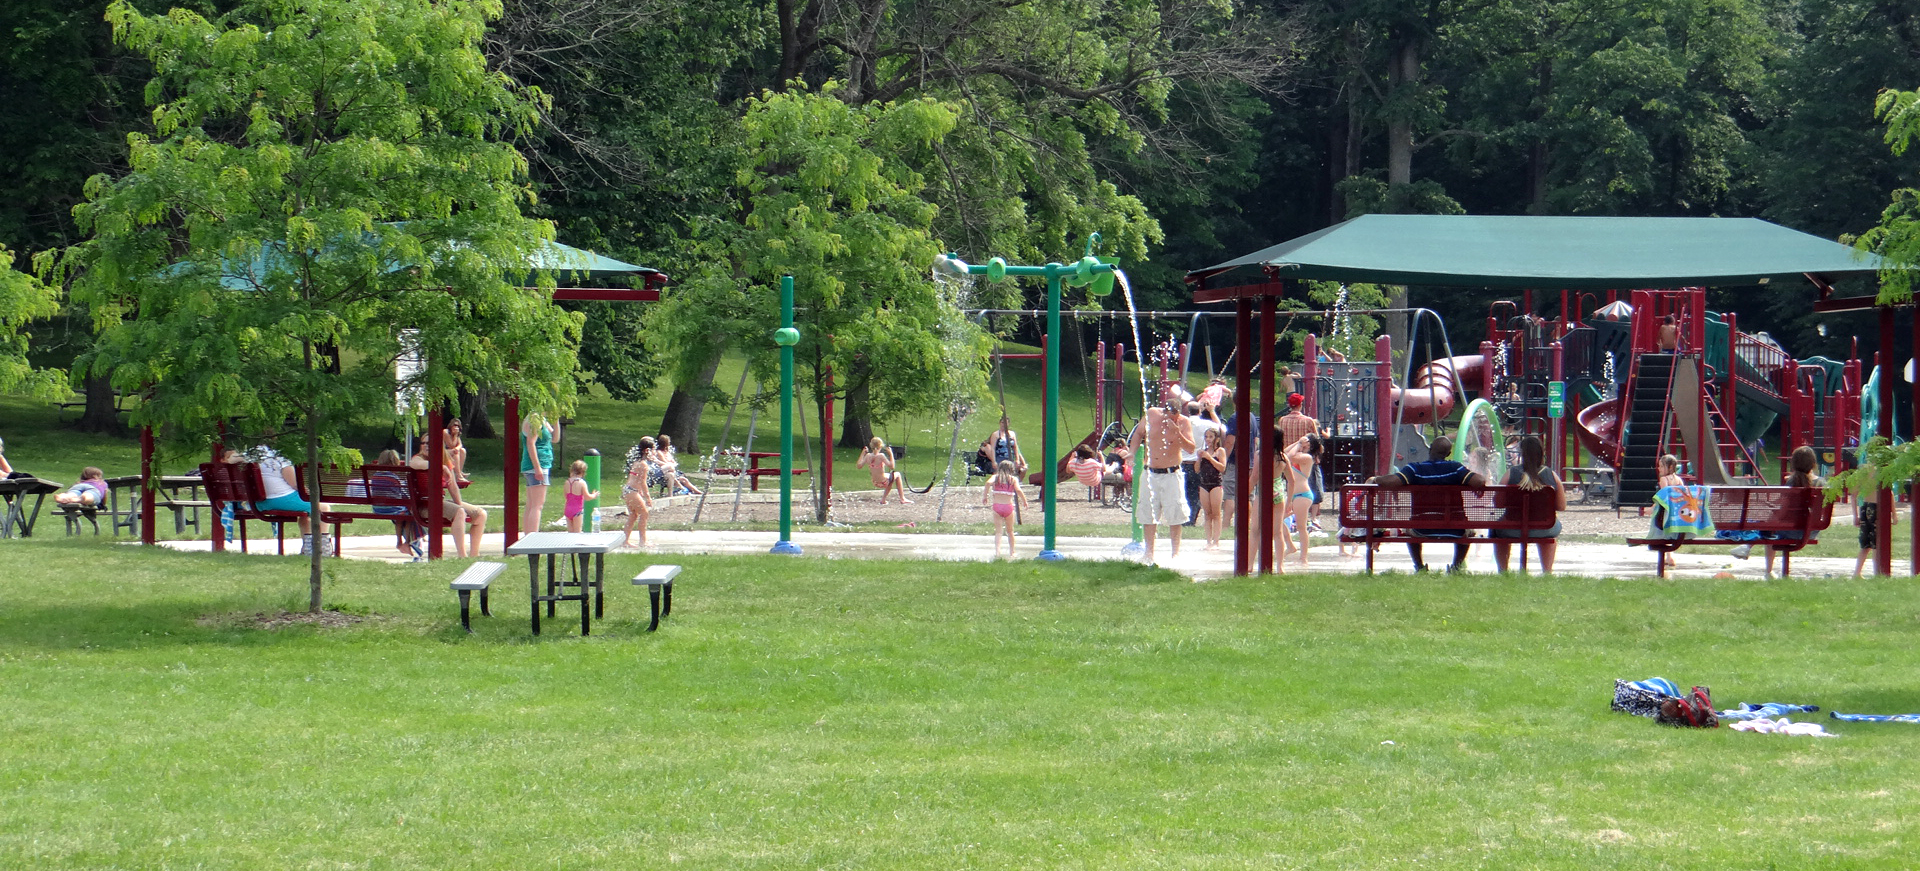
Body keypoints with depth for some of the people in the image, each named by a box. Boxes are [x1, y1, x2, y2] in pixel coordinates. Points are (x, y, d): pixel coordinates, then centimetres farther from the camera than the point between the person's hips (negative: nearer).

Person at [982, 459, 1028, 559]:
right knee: (1010, 531, 17)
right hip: (1008, 506, 0)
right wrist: (1024, 501, 0)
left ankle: (997, 551, -22)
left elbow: (988, 482, -15)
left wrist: (985, 495, -6)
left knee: (998, 531, -2)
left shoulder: (995, 477, 5)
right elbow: (1018, 490, -12)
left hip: (997, 506, 0)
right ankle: (1011, 553, 22)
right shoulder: (1013, 479, 3)